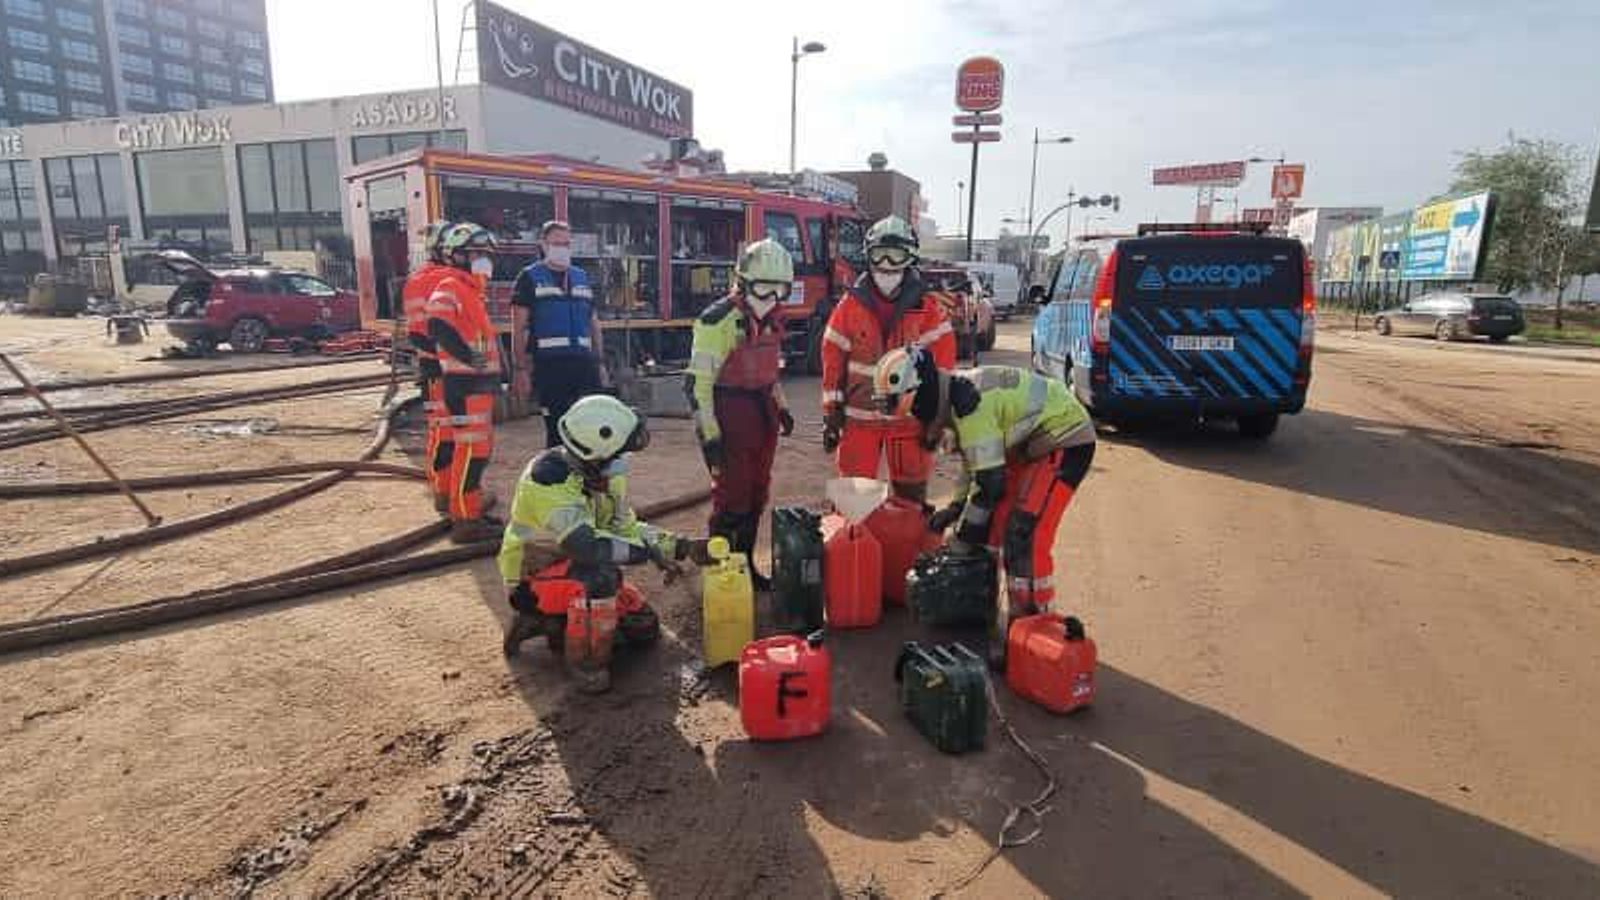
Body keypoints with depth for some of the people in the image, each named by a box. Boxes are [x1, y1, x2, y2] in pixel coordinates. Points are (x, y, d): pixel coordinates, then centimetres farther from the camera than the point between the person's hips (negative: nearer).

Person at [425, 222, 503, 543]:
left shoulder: (474, 292, 21)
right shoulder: (449, 288, -10)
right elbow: (439, 327, -28)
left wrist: (495, 378, 28)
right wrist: (467, 355, -38)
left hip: (482, 382, 10)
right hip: (464, 384, -10)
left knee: (481, 447, 15)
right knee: (471, 450, -10)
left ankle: (471, 511, 26)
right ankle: (464, 520, -5)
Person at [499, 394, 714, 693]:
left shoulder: (605, 473, -6)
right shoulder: (548, 479, -32)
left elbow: (625, 527, -1)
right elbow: (586, 546, -40)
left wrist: (682, 547, -13)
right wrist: (650, 550, -29)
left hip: (579, 571, 8)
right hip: (532, 579, -8)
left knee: (644, 627, 7)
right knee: (600, 575, -36)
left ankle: (549, 622, 14)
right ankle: (586, 663, -16)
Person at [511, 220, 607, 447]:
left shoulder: (582, 277, 17)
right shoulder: (529, 278, 2)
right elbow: (519, 328, -3)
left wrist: (600, 363, 14)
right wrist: (521, 369, -9)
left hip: (584, 363, 4)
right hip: (549, 364, -4)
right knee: (557, 428, 2)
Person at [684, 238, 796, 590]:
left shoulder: (771, 319, 10)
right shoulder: (719, 320, -16)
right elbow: (698, 382, -17)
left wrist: (781, 407, 20)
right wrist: (709, 434, -19)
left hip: (763, 416, 8)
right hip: (731, 418, -8)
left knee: (757, 495, 14)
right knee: (732, 497, -3)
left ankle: (745, 564, 28)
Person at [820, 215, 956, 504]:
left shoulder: (927, 307, -3)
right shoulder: (851, 305, 0)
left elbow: (943, 364, -2)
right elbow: (833, 362, 2)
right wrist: (831, 415, 2)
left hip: (910, 417, 0)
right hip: (859, 415, 1)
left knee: (911, 499, 11)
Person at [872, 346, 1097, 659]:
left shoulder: (969, 403, -28)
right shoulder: (955, 397, 3)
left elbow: (990, 481, -26)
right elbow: (977, 460, 15)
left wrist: (962, 538, -15)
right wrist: (955, 508, 9)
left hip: (1066, 441, -10)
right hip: (1031, 445, 10)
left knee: (1026, 535, -16)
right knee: (995, 524, 9)